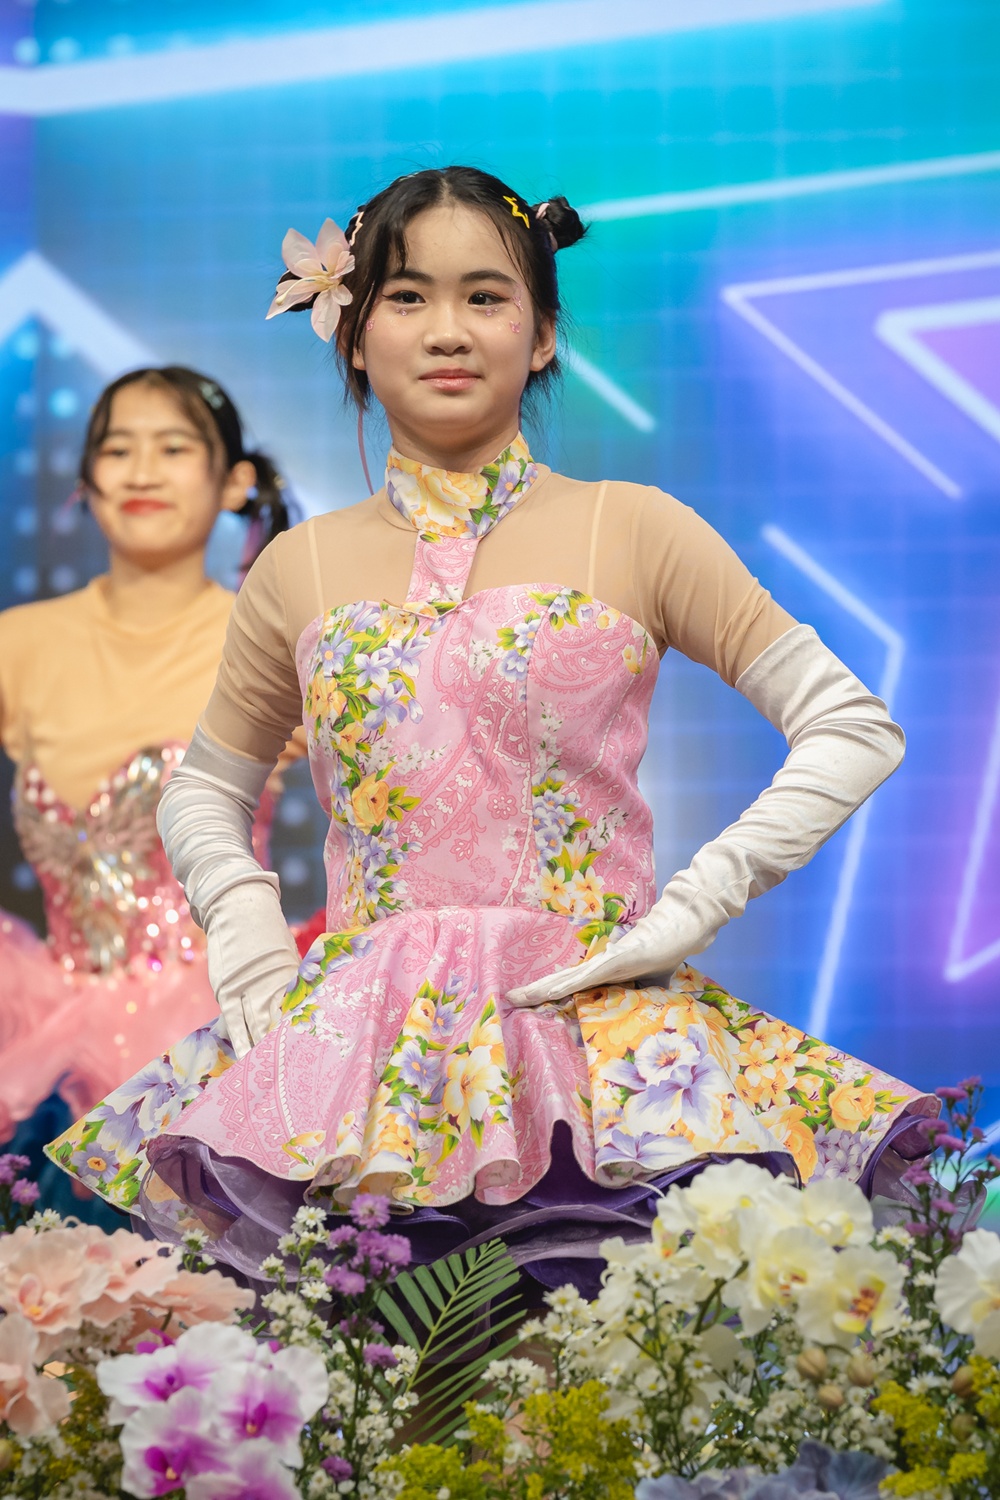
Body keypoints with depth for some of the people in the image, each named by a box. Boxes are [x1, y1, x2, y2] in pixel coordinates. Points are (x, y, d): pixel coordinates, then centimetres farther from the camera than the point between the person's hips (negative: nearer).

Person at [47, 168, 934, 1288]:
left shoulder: (632, 533, 4)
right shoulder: (301, 570, 12)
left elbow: (855, 732, 4)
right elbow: (203, 793, 27)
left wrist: (693, 906, -5)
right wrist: (246, 931, 7)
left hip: (595, 1022, -2)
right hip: (358, 1041, 2)